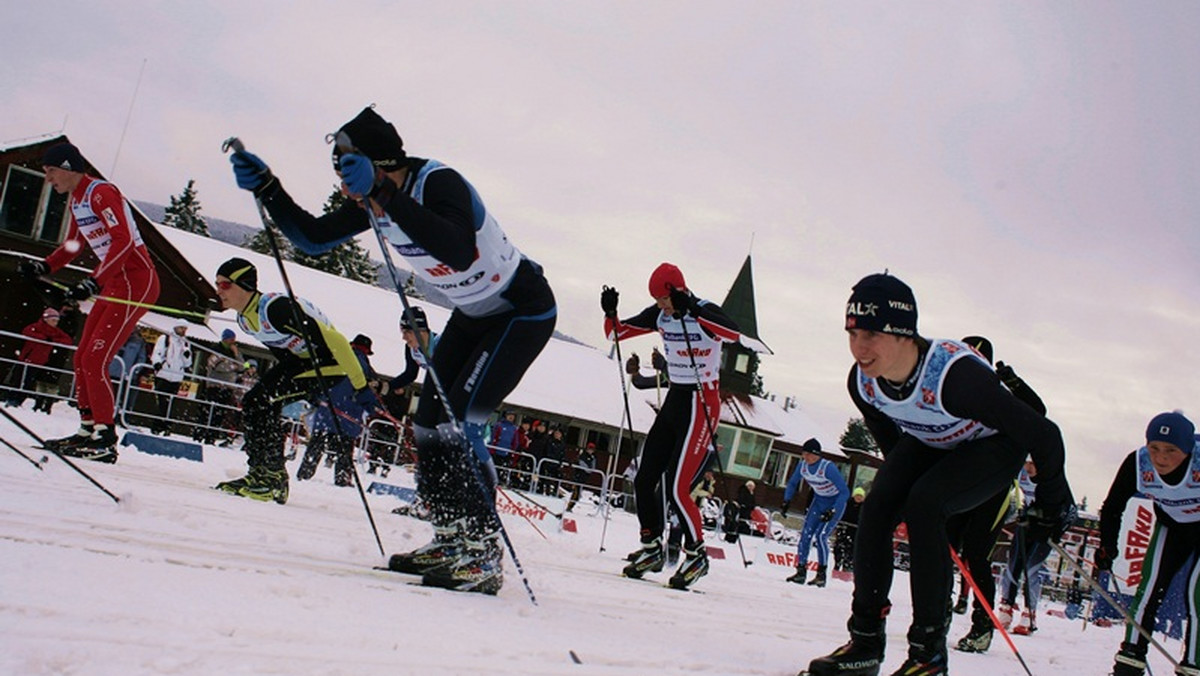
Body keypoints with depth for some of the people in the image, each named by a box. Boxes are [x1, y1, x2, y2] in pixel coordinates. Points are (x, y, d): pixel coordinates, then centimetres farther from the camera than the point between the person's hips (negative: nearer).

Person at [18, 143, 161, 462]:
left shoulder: (101, 193, -15)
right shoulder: (76, 201, 16)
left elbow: (123, 240, -27)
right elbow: (72, 246, 25)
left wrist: (93, 282, -33)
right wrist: (43, 268, 8)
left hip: (137, 282, -10)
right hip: (114, 284, 10)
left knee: (95, 360, -12)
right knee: (82, 358, 10)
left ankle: (105, 440, -7)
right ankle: (88, 429, 18)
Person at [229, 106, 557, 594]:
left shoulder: (440, 183, -29)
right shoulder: (374, 202, -5)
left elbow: (459, 250, -48)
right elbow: (312, 238, 4)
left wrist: (382, 194, -50)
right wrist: (266, 188, -8)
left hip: (524, 310, -9)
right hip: (473, 314, 9)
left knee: (452, 428, -18)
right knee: (426, 427, 5)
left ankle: (482, 557, -10)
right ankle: (452, 539, 19)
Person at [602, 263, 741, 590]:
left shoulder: (704, 311, -15)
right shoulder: (659, 315, 4)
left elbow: (733, 332, -36)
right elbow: (617, 333, 10)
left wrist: (691, 309, -42)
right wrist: (610, 312, -11)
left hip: (702, 403, -7)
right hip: (674, 400, 7)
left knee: (676, 488, -12)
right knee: (644, 481, 6)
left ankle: (696, 555, 6)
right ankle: (651, 548, 22)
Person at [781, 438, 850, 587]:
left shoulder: (829, 468, -31)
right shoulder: (803, 466, -12)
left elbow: (845, 492, -29)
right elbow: (792, 484, 8)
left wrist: (832, 511, -33)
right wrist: (786, 501, -1)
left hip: (836, 502, -6)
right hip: (819, 501, 6)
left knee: (821, 535, -16)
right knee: (806, 533, -6)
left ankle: (821, 575, -5)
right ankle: (801, 571, 2)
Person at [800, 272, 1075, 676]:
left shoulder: (955, 374, -40)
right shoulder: (861, 383, -21)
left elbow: (1041, 434, -28)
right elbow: (889, 439, 4)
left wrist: (1052, 501, -14)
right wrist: (900, 478, 15)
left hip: (996, 445, -5)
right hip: (929, 443, 6)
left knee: (924, 503, -28)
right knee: (877, 506, -17)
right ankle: (865, 642, -7)